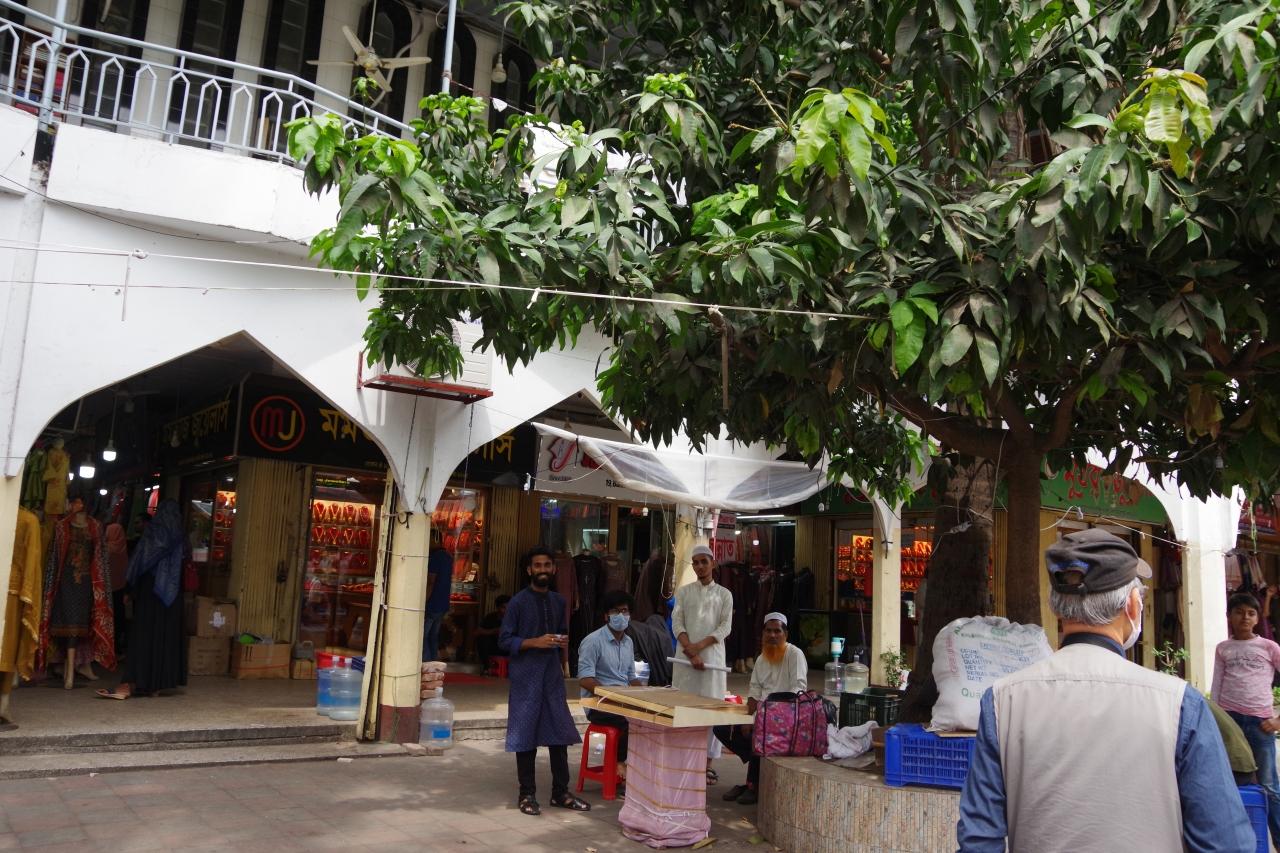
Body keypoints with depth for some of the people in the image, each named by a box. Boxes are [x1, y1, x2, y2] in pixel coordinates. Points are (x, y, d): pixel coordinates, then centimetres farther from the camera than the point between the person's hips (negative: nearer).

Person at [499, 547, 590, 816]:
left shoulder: (558, 601, 11)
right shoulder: (519, 602, -6)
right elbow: (505, 641, -7)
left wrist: (564, 641, 1)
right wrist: (534, 642, -19)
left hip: (552, 674, 5)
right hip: (526, 676, -5)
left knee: (560, 733, 7)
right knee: (525, 736, 3)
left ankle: (560, 793, 18)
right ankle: (527, 795, 15)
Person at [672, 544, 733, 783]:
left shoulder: (724, 594, 9)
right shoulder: (683, 592, 10)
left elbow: (725, 627, -1)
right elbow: (677, 624, 0)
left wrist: (699, 646, -14)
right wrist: (691, 652, -14)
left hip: (712, 655, 0)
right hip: (685, 657, 1)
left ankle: (707, 764, 4)